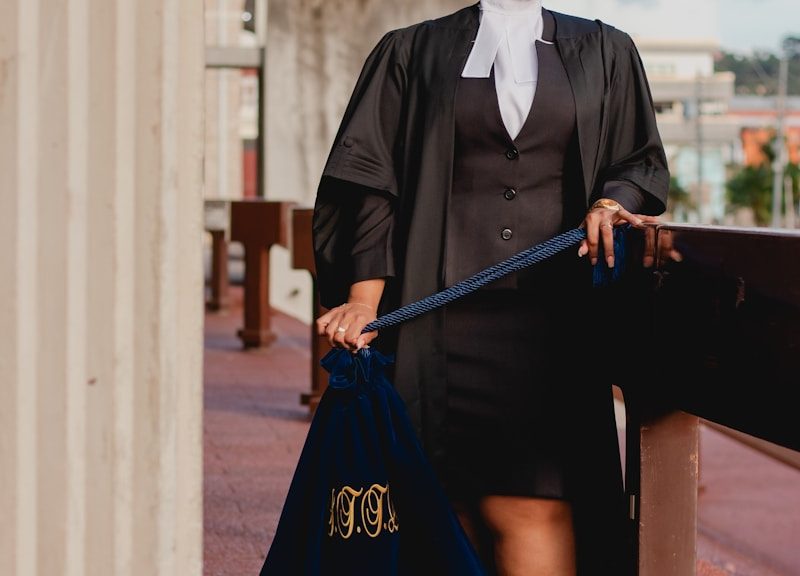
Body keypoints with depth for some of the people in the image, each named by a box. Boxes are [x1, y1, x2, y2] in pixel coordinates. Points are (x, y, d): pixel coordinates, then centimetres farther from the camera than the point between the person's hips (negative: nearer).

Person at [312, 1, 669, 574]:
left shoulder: (605, 52, 17)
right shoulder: (412, 52, 14)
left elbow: (642, 161, 17)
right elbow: (371, 180, 6)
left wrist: (611, 203, -7)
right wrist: (365, 295, -7)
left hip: (555, 324, 0)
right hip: (443, 324, 0)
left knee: (533, 505, -13)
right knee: (453, 511, -3)